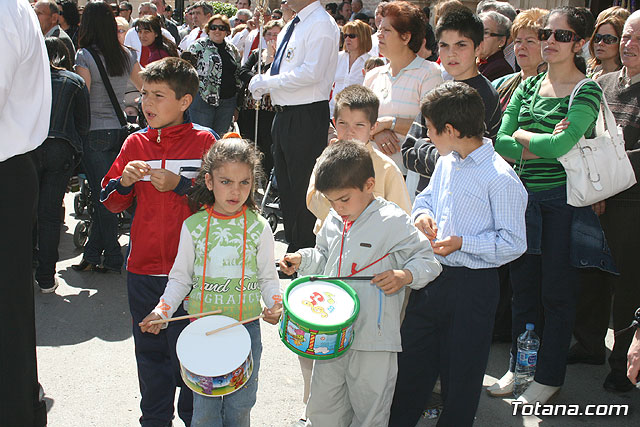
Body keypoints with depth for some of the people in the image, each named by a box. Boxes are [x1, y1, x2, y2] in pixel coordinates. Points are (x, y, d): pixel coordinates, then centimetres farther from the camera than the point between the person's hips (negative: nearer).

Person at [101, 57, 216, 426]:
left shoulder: (203, 140, -5)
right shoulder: (136, 143, 6)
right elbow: (111, 203, 10)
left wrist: (179, 185, -19)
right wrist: (125, 181, -10)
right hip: (143, 268, 4)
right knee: (150, 351, 14)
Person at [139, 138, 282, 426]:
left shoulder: (259, 227, -2)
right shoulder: (193, 226, -2)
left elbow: (268, 277, 4)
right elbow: (180, 277, 4)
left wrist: (274, 304, -15)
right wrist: (162, 310, -10)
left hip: (246, 326, 0)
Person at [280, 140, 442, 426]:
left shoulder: (393, 222, -11)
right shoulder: (333, 221, 9)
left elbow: (428, 260, -8)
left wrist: (404, 275, -26)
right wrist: (303, 259, 7)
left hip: (374, 338, -6)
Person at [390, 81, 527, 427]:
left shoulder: (500, 178, -18)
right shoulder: (446, 162, 6)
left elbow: (514, 243, -16)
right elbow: (426, 196, 24)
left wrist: (462, 243, -22)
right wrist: (422, 214, 2)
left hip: (472, 286, -7)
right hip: (431, 278, 7)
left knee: (460, 373, 8)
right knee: (410, 360, 16)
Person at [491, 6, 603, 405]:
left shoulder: (587, 90, -8)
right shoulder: (527, 86, 9)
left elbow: (562, 143, -22)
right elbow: (499, 141, 0)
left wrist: (520, 136, -7)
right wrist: (541, 145, -14)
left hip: (563, 198, -5)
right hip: (524, 194, 5)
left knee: (557, 290, 4)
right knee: (524, 285, 13)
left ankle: (549, 376, 17)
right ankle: (519, 365, 27)